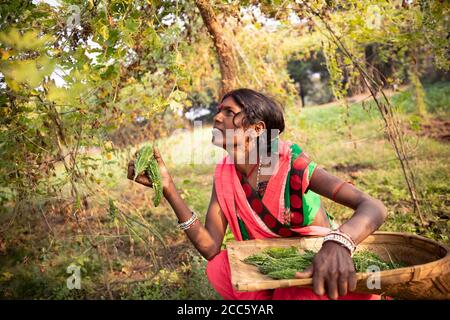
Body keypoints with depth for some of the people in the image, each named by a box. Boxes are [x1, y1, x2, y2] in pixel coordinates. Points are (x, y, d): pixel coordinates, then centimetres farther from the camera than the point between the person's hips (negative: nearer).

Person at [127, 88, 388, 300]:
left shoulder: (292, 164, -24)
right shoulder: (224, 175, -9)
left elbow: (374, 208, -31)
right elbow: (211, 248, -16)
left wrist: (338, 243, -54)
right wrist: (168, 188, -25)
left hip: (317, 274, -4)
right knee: (218, 269, -21)